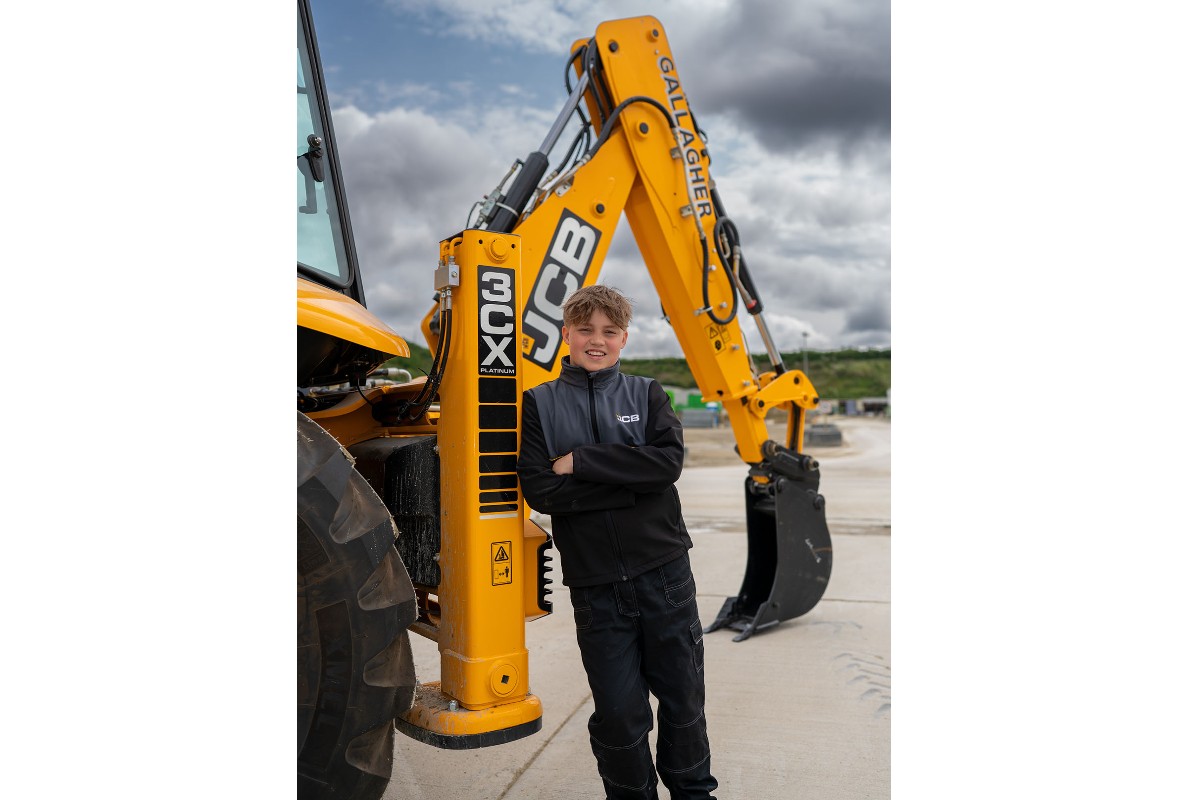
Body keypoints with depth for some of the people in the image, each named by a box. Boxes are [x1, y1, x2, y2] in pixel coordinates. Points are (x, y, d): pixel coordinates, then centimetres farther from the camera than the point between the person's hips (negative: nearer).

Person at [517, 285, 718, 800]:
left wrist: (580, 460, -15)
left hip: (665, 569, 1)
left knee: (684, 694, 14)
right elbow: (539, 490, -10)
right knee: (618, 710, 8)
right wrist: (633, 482, -13)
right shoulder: (540, 403, 2)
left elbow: (668, 461, -12)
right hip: (595, 581, -1)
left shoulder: (647, 394, 6)